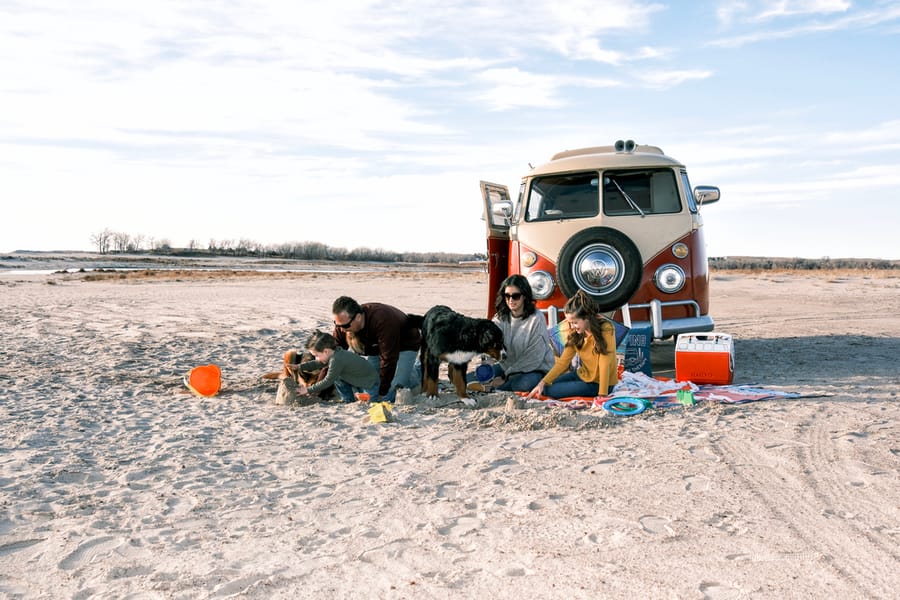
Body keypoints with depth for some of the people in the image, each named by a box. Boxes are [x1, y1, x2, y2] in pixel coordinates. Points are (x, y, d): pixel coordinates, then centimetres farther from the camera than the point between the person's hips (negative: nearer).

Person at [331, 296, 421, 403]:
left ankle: (416, 375, 9)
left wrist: (382, 393, -31)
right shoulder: (343, 322, -21)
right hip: (376, 348, 6)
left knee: (387, 397, -18)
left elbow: (388, 359, -36)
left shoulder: (383, 321, -41)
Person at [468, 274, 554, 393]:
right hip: (509, 365, 5)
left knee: (524, 383, -39)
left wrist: (506, 377, -19)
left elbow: (534, 357, -18)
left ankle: (490, 387, -21)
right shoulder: (501, 317, 0)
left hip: (536, 369, -5)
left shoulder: (536, 319, -16)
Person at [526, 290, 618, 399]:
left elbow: (604, 366, -26)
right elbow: (563, 361, -6)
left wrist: (602, 396, -28)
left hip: (598, 382, -7)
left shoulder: (606, 330, -24)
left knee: (548, 390, -11)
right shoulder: (575, 333, -5)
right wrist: (543, 382, -17)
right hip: (583, 375, 7)